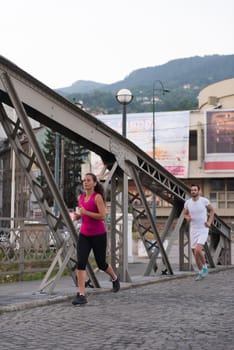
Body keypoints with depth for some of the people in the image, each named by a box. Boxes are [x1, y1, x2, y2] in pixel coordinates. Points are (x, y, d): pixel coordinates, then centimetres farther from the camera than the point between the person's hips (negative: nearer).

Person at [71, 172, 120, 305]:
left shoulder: (98, 197, -11)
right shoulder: (81, 197, 7)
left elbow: (103, 216, -19)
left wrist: (86, 212, -21)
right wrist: (76, 216, 2)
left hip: (98, 235, -5)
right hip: (84, 235, 5)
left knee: (101, 264, 11)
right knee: (81, 263, -13)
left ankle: (115, 278, 44)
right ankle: (81, 295, -14)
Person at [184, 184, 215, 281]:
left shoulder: (204, 200, -11)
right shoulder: (187, 202, -3)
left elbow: (212, 210, 6)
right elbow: (185, 214, 14)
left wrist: (209, 222, -9)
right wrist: (187, 218, -11)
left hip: (203, 230, -4)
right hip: (193, 230, 4)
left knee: (198, 250, -23)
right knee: (195, 253, 5)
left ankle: (204, 266, 5)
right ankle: (201, 273, 25)